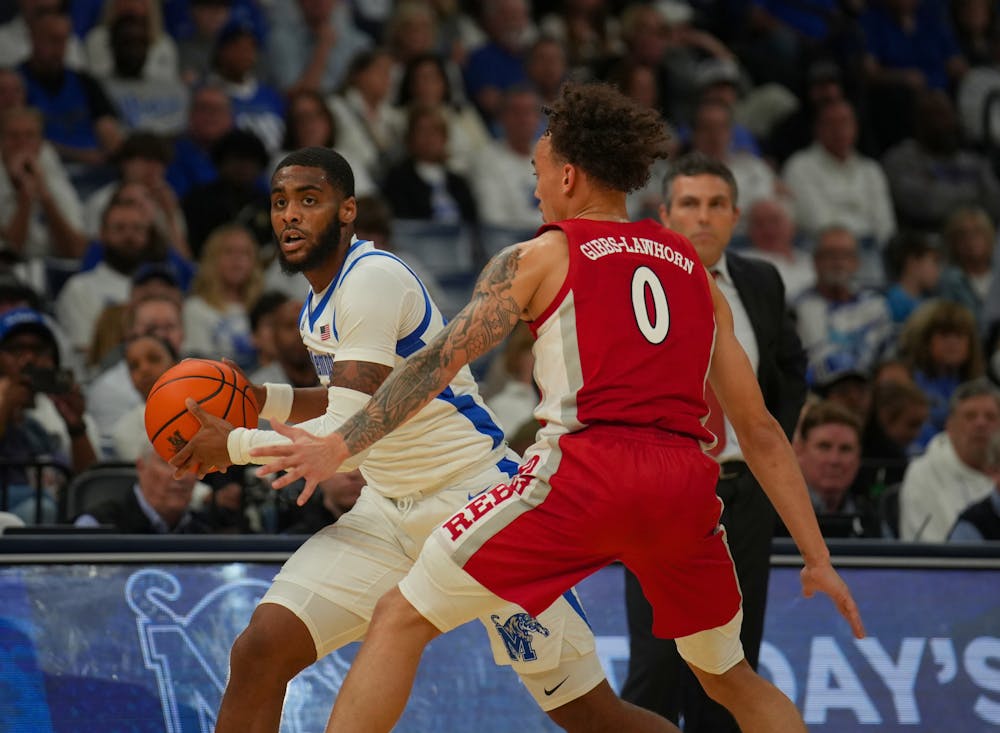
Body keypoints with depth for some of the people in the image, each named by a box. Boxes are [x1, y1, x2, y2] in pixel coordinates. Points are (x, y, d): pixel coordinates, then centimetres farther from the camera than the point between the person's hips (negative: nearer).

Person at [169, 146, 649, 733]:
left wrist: (235, 446, -13)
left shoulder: (373, 277, -20)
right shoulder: (319, 297, 9)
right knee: (258, 653, -11)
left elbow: (348, 437, -25)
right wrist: (263, 398, 8)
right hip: (389, 511, 8)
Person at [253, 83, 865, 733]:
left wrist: (336, 448, 7)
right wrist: (818, 558, 21)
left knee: (401, 621, 4)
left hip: (586, 467, -4)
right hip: (686, 484, 4)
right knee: (730, 679, 26)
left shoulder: (540, 258, 12)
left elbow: (439, 363, 4)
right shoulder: (695, 271, 23)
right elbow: (759, 429, 20)